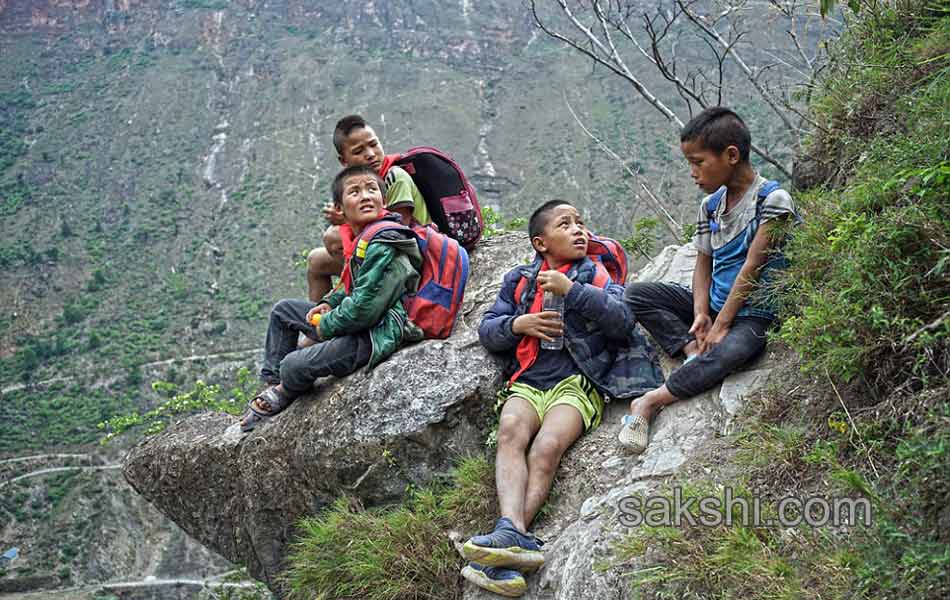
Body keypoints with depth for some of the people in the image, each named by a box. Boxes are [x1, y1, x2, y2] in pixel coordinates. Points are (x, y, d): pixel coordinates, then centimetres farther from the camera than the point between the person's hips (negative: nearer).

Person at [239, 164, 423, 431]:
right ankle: (272, 385, 24)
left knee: (293, 366, -20)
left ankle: (284, 396, 17)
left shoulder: (384, 247, -24)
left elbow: (363, 309, -26)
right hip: (356, 321, 11)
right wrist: (329, 303, 6)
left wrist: (326, 325, -11)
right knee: (283, 310, 18)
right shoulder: (360, 238, 6)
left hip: (377, 334, -11)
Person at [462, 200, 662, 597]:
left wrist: (571, 290, -10)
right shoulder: (519, 280, 22)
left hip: (576, 384, -1)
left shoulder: (596, 275, 15)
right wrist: (518, 324, -3)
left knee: (546, 448, -29)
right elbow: (487, 331, 17)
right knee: (511, 431, -31)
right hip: (527, 382, 2)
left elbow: (622, 320, -2)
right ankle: (513, 535, -47)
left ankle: (509, 537, -39)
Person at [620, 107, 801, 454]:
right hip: (715, 305, 7)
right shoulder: (710, 205, 7)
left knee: (731, 350, -39)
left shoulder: (772, 200, -16)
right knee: (636, 294, -6)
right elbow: (703, 265, 6)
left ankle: (649, 402, -32)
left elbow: (752, 267, -19)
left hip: (752, 312, -7)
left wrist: (721, 325, -21)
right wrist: (701, 314, -13)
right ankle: (694, 352, -20)